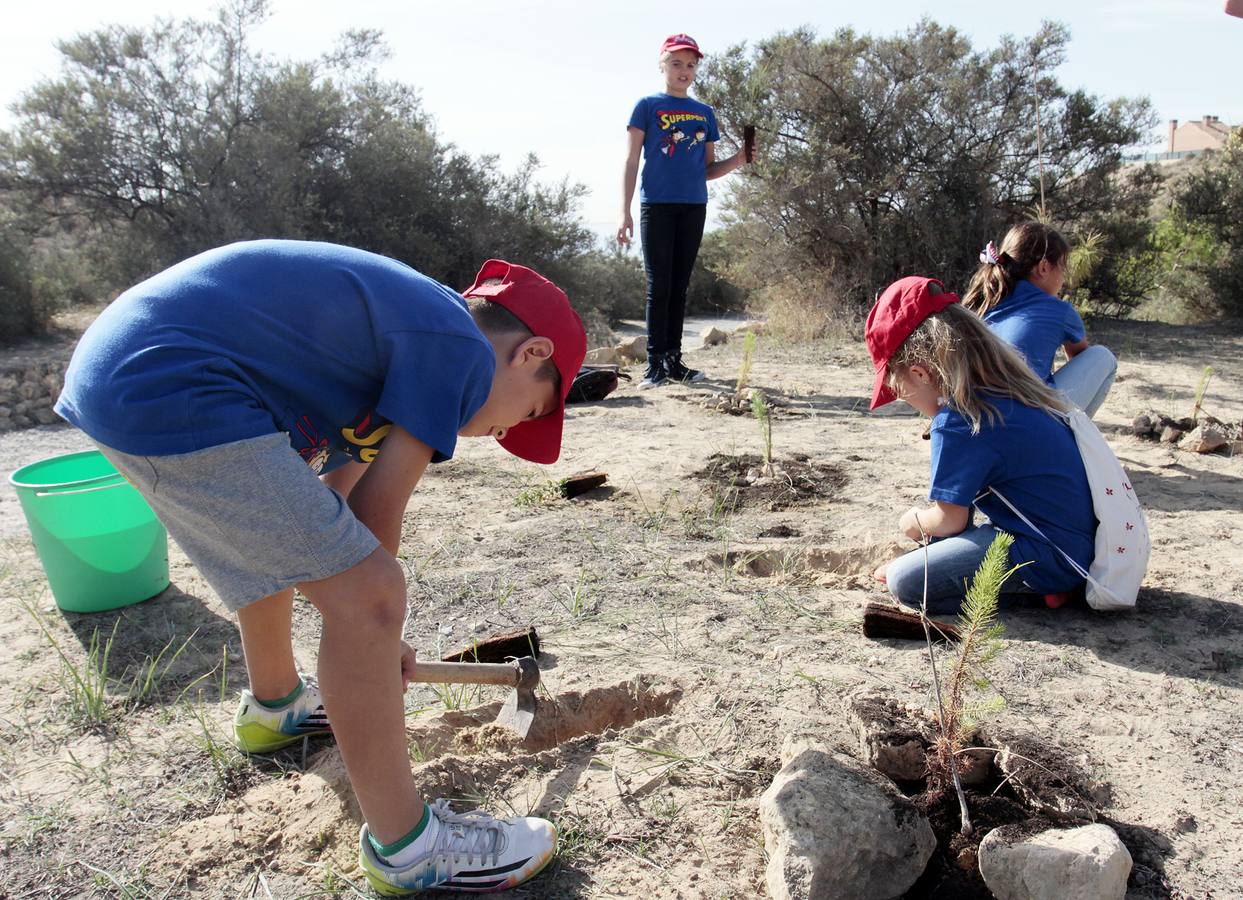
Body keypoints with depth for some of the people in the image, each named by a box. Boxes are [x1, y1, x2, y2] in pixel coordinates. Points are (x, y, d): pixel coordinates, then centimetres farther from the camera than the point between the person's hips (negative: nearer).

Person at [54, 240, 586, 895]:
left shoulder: (399, 326, 21)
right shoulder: (463, 350, -7)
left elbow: (336, 497, 25)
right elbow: (377, 517, -6)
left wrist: (369, 643, 31)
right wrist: (366, 609, 14)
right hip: (168, 393, -11)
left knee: (277, 544, 31)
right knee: (367, 595, -8)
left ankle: (274, 706, 56)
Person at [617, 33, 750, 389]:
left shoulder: (705, 113, 17)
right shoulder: (647, 106, 7)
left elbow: (707, 170, 18)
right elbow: (631, 162, 2)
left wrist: (737, 161, -1)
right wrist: (625, 212, -7)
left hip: (694, 206, 4)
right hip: (657, 204, -4)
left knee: (679, 286, 5)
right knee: (658, 286, -8)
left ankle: (674, 360, 8)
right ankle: (655, 363, -7)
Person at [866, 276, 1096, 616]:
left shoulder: (957, 423, -21)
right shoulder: (1006, 389, 6)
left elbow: (948, 521, -13)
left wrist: (913, 522, 7)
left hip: (1050, 557, -10)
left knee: (905, 582, -15)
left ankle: (1034, 592, -6)